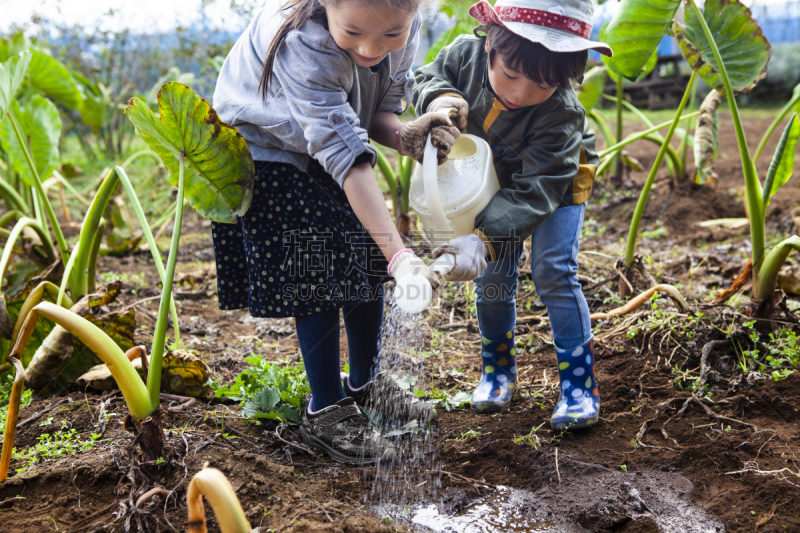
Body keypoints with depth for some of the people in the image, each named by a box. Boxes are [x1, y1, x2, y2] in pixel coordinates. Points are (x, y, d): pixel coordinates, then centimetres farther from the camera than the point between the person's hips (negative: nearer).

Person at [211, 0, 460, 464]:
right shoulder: (304, 46, -40)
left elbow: (382, 107, -8)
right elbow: (346, 157, -43)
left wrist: (404, 135, -33)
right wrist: (400, 255, -47)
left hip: (335, 140, 7)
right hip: (269, 149, -6)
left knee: (369, 260, 7)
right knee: (316, 278, -10)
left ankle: (366, 382, 29)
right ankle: (326, 412, 8)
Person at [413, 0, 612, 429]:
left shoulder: (561, 114, -42)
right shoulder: (466, 54, -30)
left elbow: (534, 191, -43)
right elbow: (427, 76, -8)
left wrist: (482, 239, -56)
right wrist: (439, 97, -34)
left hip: (556, 185, -4)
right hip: (495, 182, 4)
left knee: (553, 272, -16)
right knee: (492, 278, 5)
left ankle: (579, 382, -4)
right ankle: (497, 370, 24)